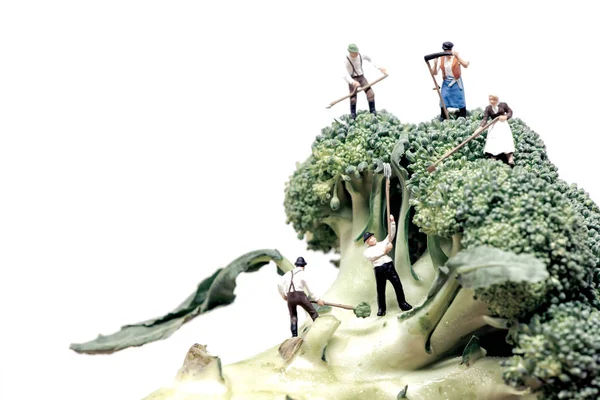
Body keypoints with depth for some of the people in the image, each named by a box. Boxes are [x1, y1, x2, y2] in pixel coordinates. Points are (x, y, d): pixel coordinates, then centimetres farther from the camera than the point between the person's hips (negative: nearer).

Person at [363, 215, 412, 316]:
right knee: (380, 290, 2)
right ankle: (381, 309, 13)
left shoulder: (383, 243, 19)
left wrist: (392, 222, 1)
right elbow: (372, 256, -8)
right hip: (378, 269, -1)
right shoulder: (367, 251, 13)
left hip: (389, 265, 1)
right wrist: (384, 251, -9)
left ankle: (402, 303, 10)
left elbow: (391, 234, 12)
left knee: (397, 285, -2)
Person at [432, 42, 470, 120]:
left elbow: (465, 65, -27)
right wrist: (435, 64, -20)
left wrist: (457, 56, -34)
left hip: (456, 82, -3)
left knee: (460, 101, 3)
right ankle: (442, 120, 12)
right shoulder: (441, 59, 0)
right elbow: (435, 73, -2)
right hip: (446, 82, 3)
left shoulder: (456, 57, -9)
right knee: (443, 102, 3)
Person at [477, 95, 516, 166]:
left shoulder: (503, 105, 3)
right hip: (494, 126, 1)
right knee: (493, 144, -13)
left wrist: (506, 117, -13)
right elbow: (485, 119, -6)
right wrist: (480, 127, -21)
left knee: (506, 141, -17)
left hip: (503, 124, -1)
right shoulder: (488, 108, 3)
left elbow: (510, 112, 8)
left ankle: (510, 160, -26)